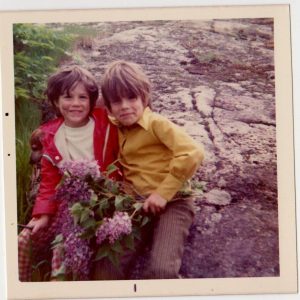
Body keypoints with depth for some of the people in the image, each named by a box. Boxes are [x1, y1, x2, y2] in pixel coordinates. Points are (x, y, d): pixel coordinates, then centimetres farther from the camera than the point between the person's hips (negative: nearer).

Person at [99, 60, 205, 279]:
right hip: (137, 204, 5)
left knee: (161, 270, -25)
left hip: (171, 202, -5)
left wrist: (164, 193, -19)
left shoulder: (156, 123, -11)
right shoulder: (115, 128, 8)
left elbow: (193, 153, -22)